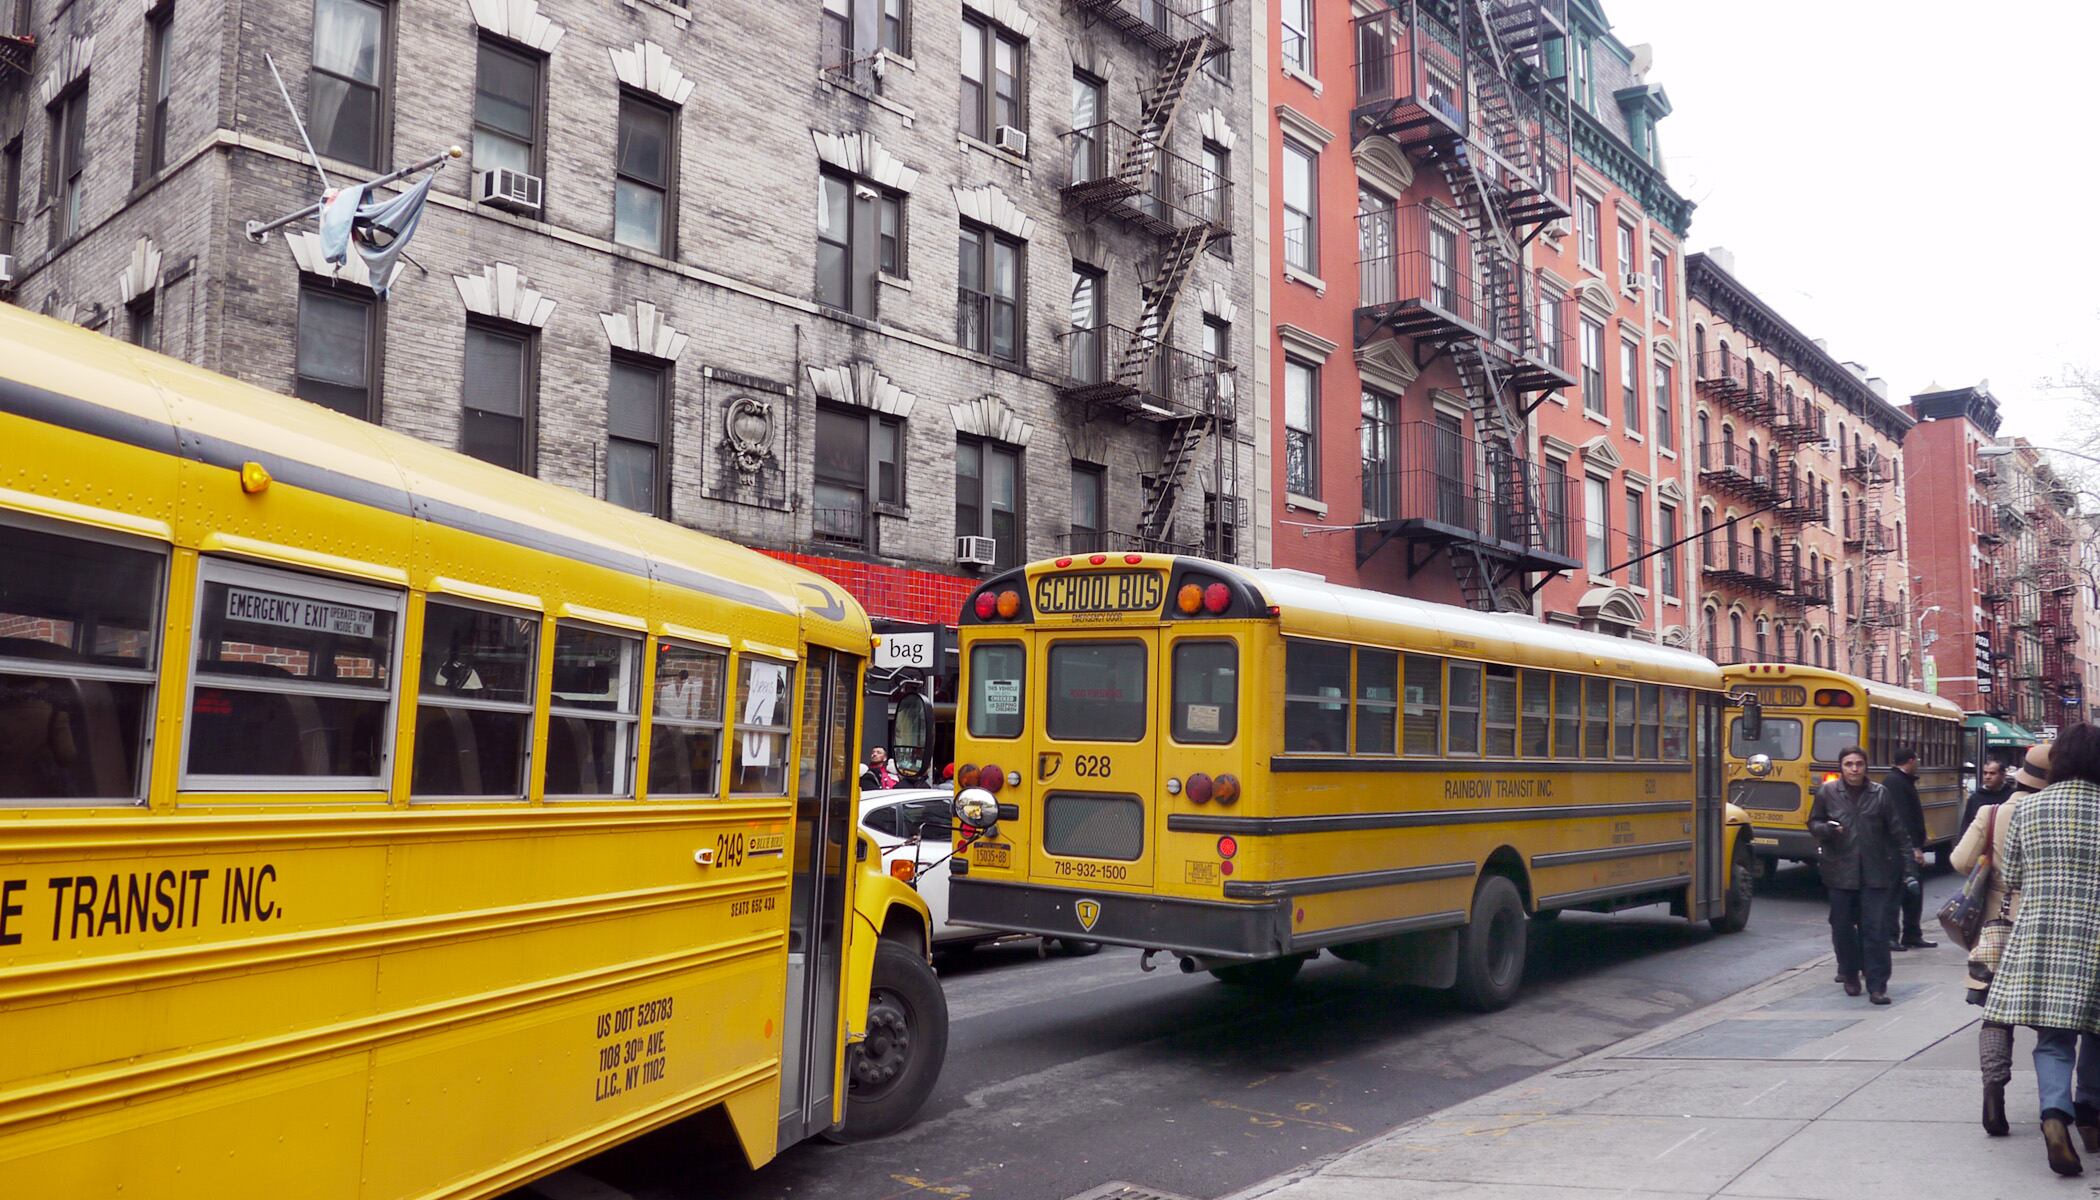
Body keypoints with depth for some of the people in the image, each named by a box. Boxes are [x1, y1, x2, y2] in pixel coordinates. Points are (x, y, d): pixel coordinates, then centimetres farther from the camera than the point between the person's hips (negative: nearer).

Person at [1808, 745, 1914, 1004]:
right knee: (1843, 926, 9)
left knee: (1876, 928, -4)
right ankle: (1849, 973, 29)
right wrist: (1826, 829, -14)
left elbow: (1896, 830, 5)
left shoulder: (1879, 793, 1)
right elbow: (1813, 824, 7)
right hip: (1840, 871, 1)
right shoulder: (1827, 792, 0)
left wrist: (1908, 856, -2)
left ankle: (1877, 985, 0)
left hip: (1874, 872, 0)